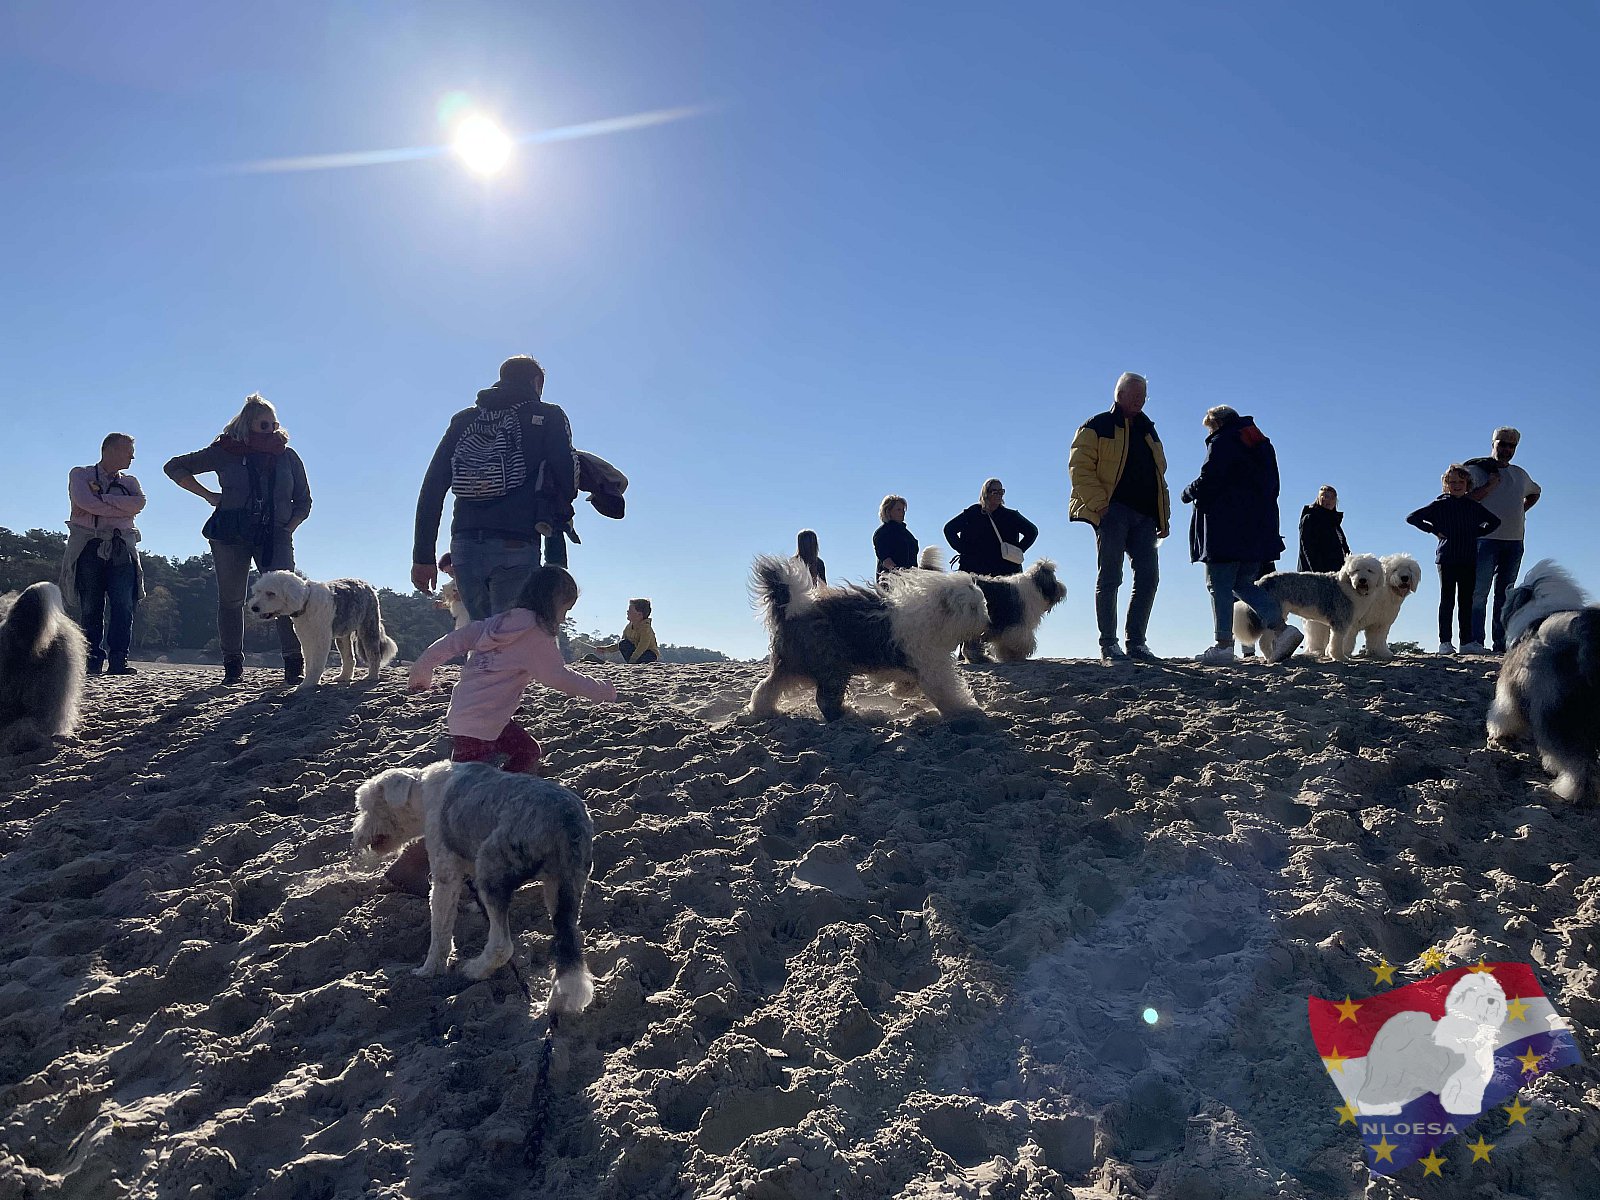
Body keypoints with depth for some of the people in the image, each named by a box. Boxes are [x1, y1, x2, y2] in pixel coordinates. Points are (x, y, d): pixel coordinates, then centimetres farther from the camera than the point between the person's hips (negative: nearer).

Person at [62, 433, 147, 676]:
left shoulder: (129, 482, 22)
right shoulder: (80, 474, 13)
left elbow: (139, 503, -2)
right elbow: (84, 501, -9)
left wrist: (99, 500, -6)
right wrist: (121, 507, -4)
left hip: (120, 549, 2)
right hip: (89, 547, -2)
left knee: (124, 606, -10)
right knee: (90, 607, -5)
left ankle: (118, 660, -11)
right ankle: (93, 660, -1)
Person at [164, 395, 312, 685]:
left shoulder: (287, 456, 10)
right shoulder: (226, 452, 5)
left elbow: (303, 501, 15)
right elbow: (174, 467, 11)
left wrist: (288, 529, -1)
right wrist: (208, 495, 1)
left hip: (275, 536, 0)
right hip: (231, 535, 0)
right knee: (230, 599, 2)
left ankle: (294, 665, -10)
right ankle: (233, 666, 10)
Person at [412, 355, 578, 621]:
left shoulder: (464, 420, 19)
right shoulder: (546, 417, 8)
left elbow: (432, 488, 13)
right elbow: (568, 478, -3)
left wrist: (423, 556, 13)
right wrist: (558, 515, 20)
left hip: (464, 547, 5)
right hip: (516, 547, -4)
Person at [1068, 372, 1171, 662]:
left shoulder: (1148, 431, 23)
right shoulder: (1097, 427, 2)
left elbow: (1159, 477, 26)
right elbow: (1079, 468, -8)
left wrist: (1164, 516, 16)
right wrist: (1099, 504, -17)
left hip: (1144, 516, 6)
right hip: (1112, 512, -6)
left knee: (1148, 578, 1)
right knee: (1110, 578, -5)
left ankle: (1136, 641, 9)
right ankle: (1108, 644, -1)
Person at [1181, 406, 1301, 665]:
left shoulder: (1222, 442, -4)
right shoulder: (1262, 444, 22)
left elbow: (1208, 481, -14)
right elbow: (1272, 486, 22)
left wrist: (1189, 493, 5)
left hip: (1225, 527, -8)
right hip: (1257, 529, 8)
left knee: (1219, 585, -5)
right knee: (1242, 584, 12)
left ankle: (1223, 644, -9)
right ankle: (1282, 627, -3)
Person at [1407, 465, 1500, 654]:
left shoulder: (1473, 506, 12)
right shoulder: (1440, 505, 2)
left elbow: (1494, 521, 27)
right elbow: (1412, 518, 0)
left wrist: (1478, 533, 12)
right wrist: (1434, 530, -4)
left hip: (1469, 560, 3)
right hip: (1447, 559, -3)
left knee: (1466, 601, 6)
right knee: (1447, 600, -3)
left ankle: (1467, 640, 10)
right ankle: (1444, 642, -4)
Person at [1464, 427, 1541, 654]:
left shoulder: (1520, 475, 19)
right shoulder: (1478, 470, 2)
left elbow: (1535, 492, 38)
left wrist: (1522, 510, 21)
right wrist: (1492, 483, -13)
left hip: (1514, 542, 6)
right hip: (1486, 539, -6)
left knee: (1505, 594, 5)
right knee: (1479, 592, -11)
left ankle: (1501, 644, 5)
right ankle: (1474, 641, -15)